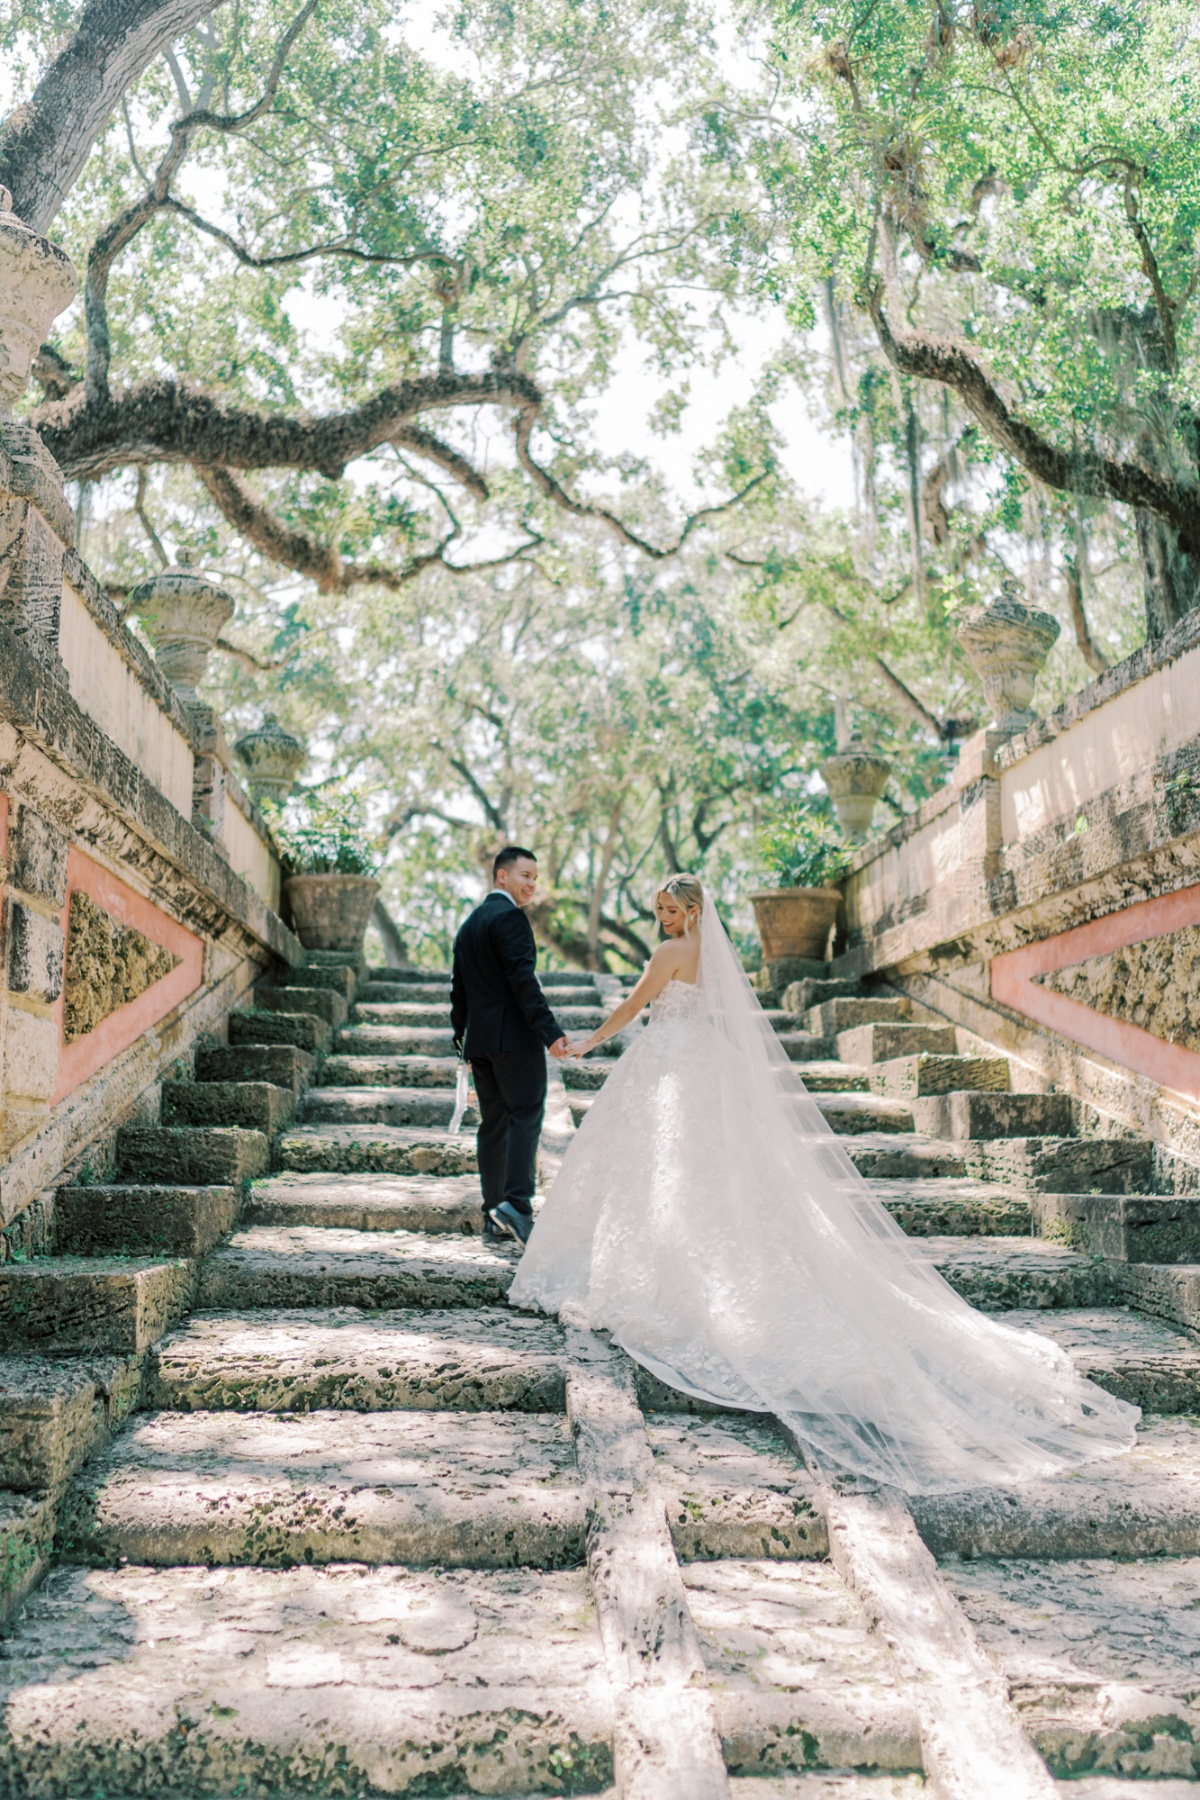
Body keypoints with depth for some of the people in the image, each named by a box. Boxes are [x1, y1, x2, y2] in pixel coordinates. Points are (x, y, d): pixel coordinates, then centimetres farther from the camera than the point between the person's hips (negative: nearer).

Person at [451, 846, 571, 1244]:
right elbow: (523, 979, -19)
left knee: (493, 1122, 9)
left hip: (479, 1038, 9)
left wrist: (462, 1040, 26)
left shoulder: (469, 924, 20)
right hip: (514, 1036, -8)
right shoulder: (509, 916, -8)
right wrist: (550, 1031, -23)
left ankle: (494, 1215, 10)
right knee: (525, 1116, -9)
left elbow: (459, 990, 22)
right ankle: (516, 1203, -20)